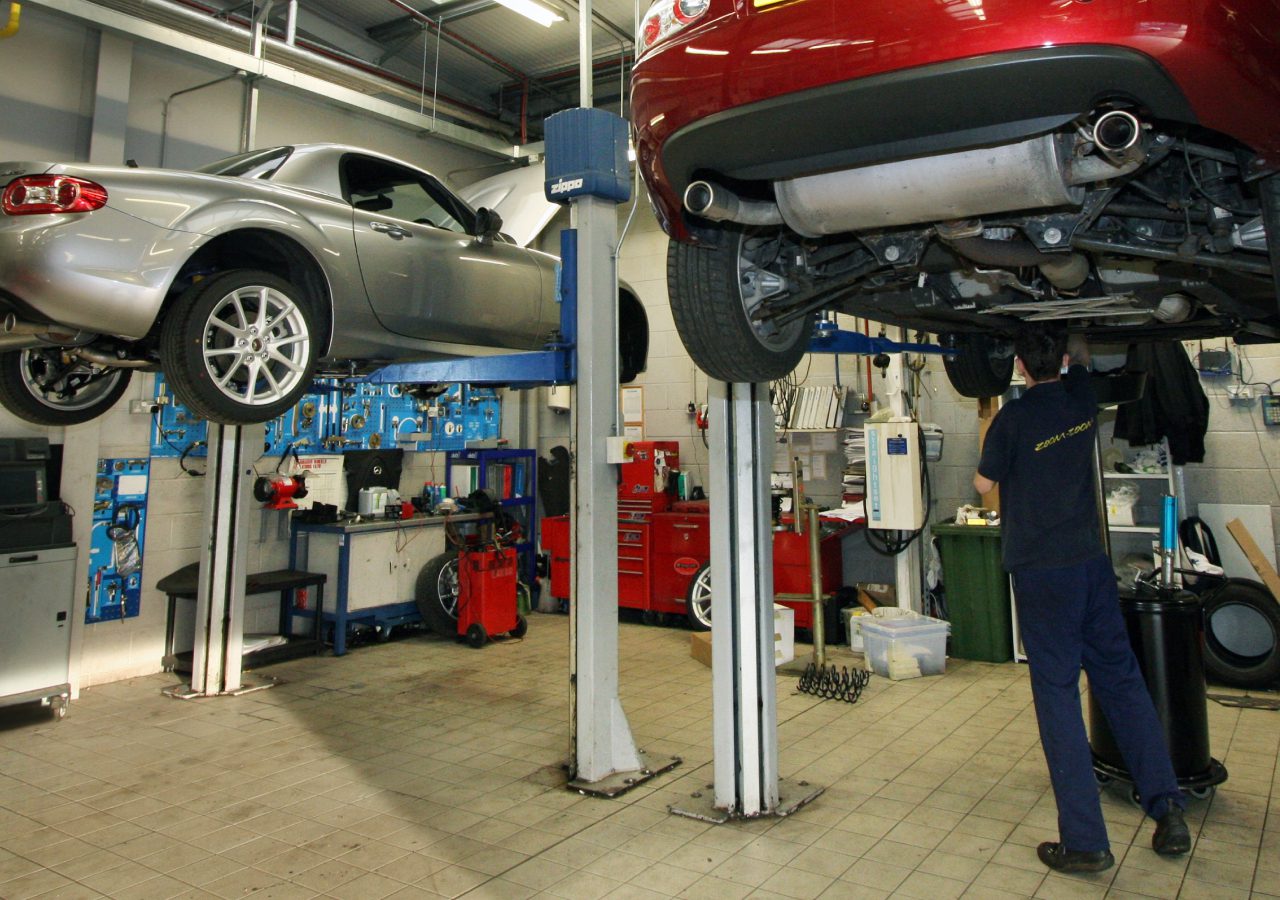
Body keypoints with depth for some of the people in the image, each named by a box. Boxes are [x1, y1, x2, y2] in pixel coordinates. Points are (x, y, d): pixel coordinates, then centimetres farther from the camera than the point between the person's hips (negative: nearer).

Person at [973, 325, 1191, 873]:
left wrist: (988, 430, 11)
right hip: (1091, 560, 6)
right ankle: (1168, 809, 18)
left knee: (1057, 691, -1)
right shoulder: (1081, 397, 4)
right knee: (1121, 678, 15)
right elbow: (1082, 355, 28)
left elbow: (983, 484, 0)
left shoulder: (1015, 417, -13)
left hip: (1042, 570, -6)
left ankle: (1085, 840, 4)